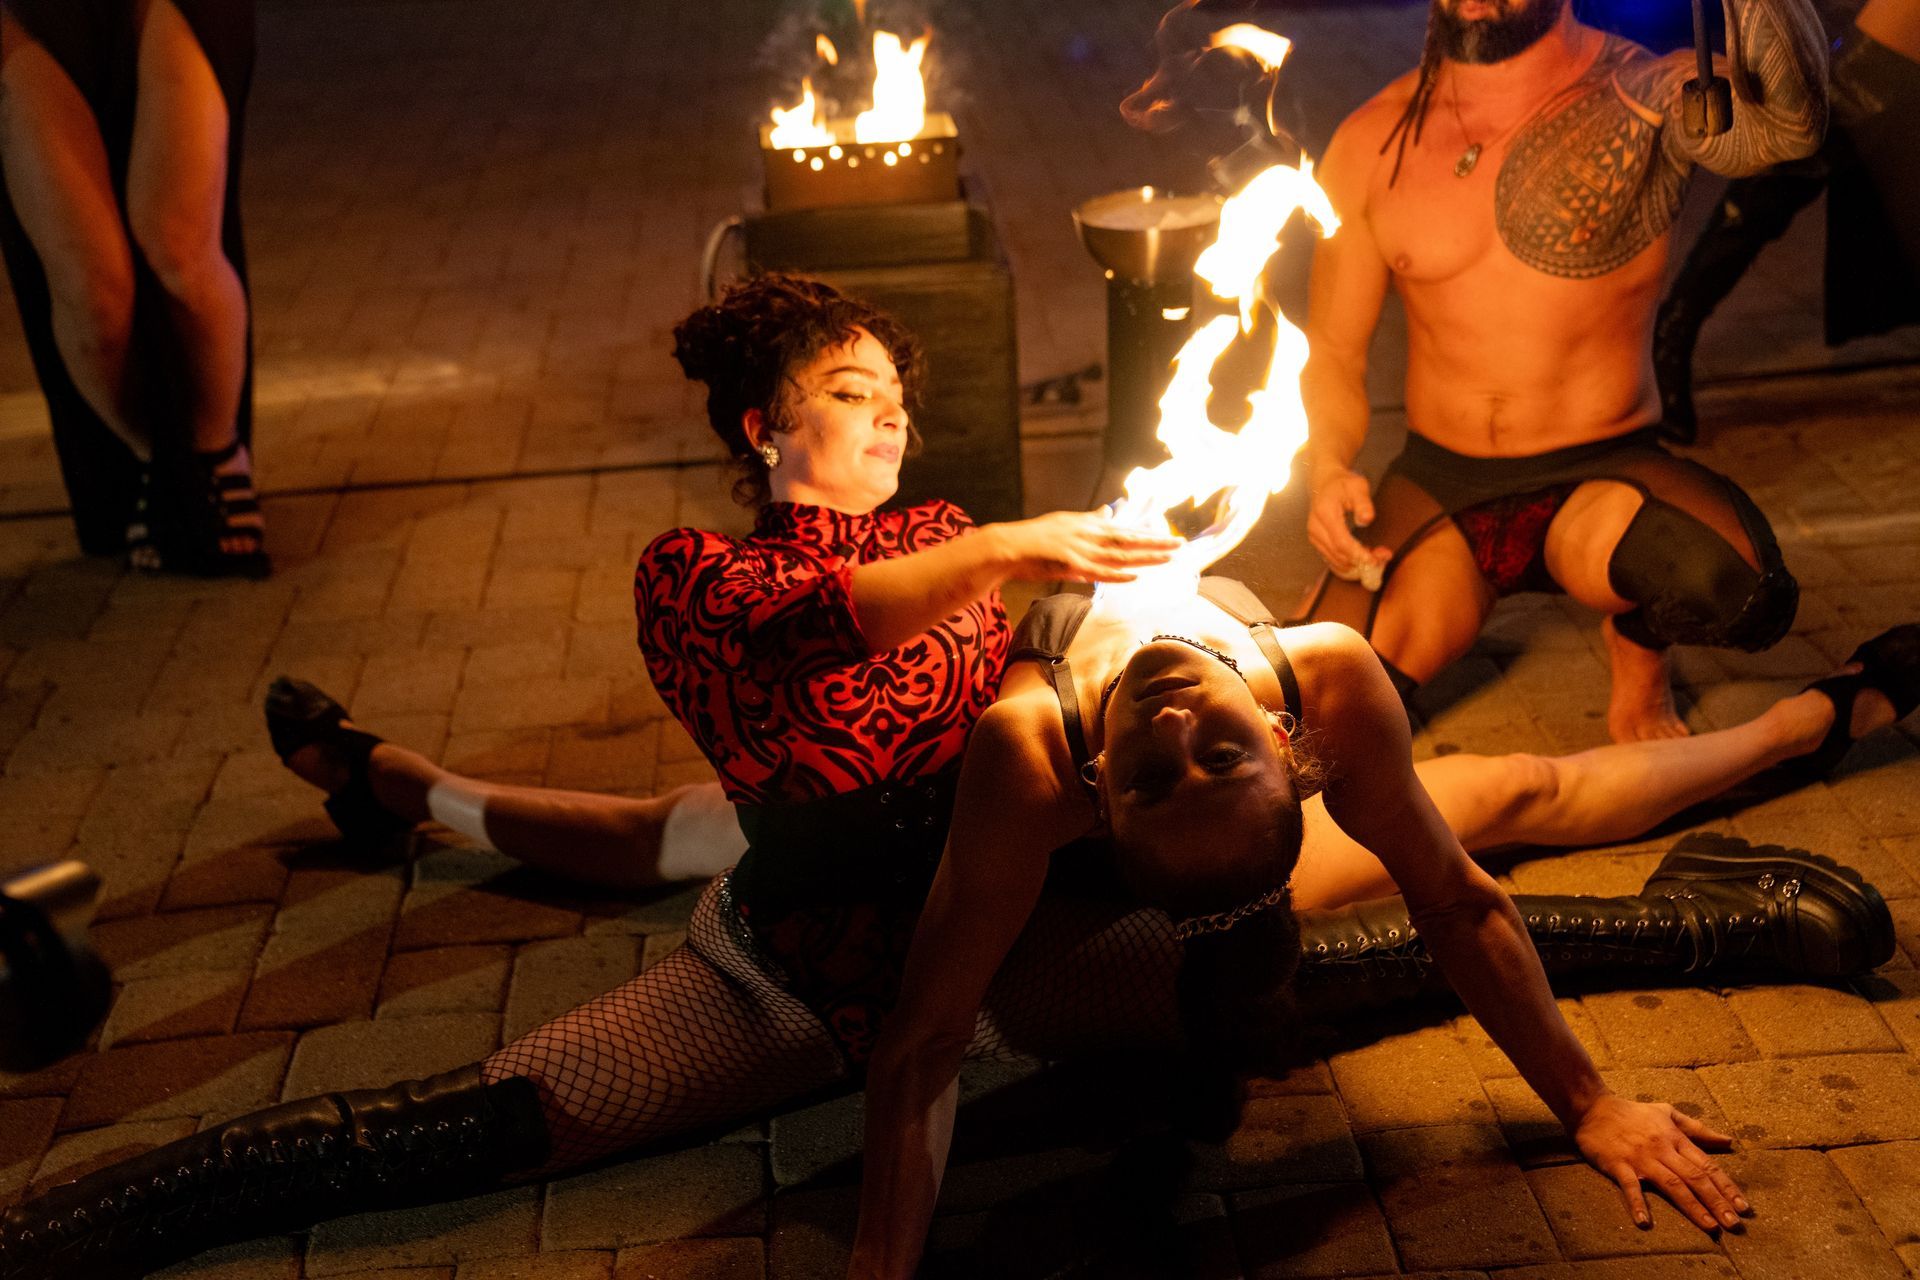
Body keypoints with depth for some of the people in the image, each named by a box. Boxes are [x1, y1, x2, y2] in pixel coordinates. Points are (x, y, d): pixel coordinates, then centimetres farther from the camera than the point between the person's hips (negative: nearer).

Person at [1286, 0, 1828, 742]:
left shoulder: (1643, 96, -8)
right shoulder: (1372, 142, 1)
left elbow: (1788, 124, -31)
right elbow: (1332, 353, 5)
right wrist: (1327, 471, -14)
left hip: (1599, 480, -2)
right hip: (1436, 489, 2)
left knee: (1737, 588, -36)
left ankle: (1638, 646, 3)